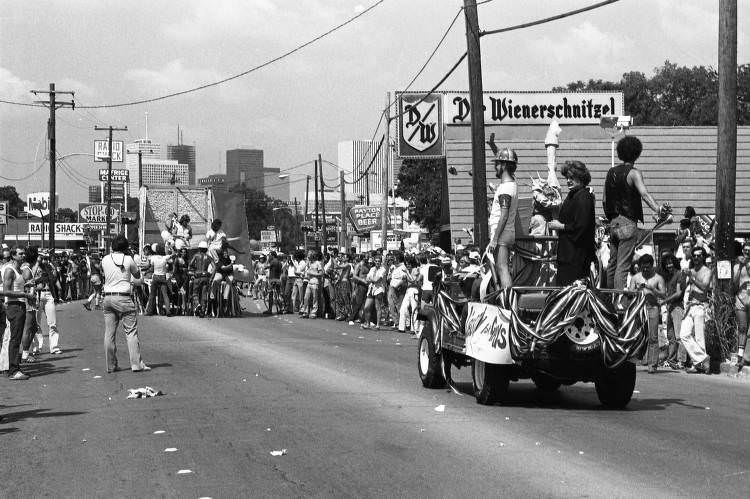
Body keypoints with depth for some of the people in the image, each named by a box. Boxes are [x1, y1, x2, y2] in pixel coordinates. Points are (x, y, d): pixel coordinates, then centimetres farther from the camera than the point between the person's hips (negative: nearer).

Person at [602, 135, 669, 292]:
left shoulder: (611, 172, 11)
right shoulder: (633, 173, -9)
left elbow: (604, 200, 15)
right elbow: (644, 193, -27)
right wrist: (658, 209, -40)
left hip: (613, 223, 7)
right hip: (628, 223, -7)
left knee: (612, 264, 16)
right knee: (623, 267, -9)